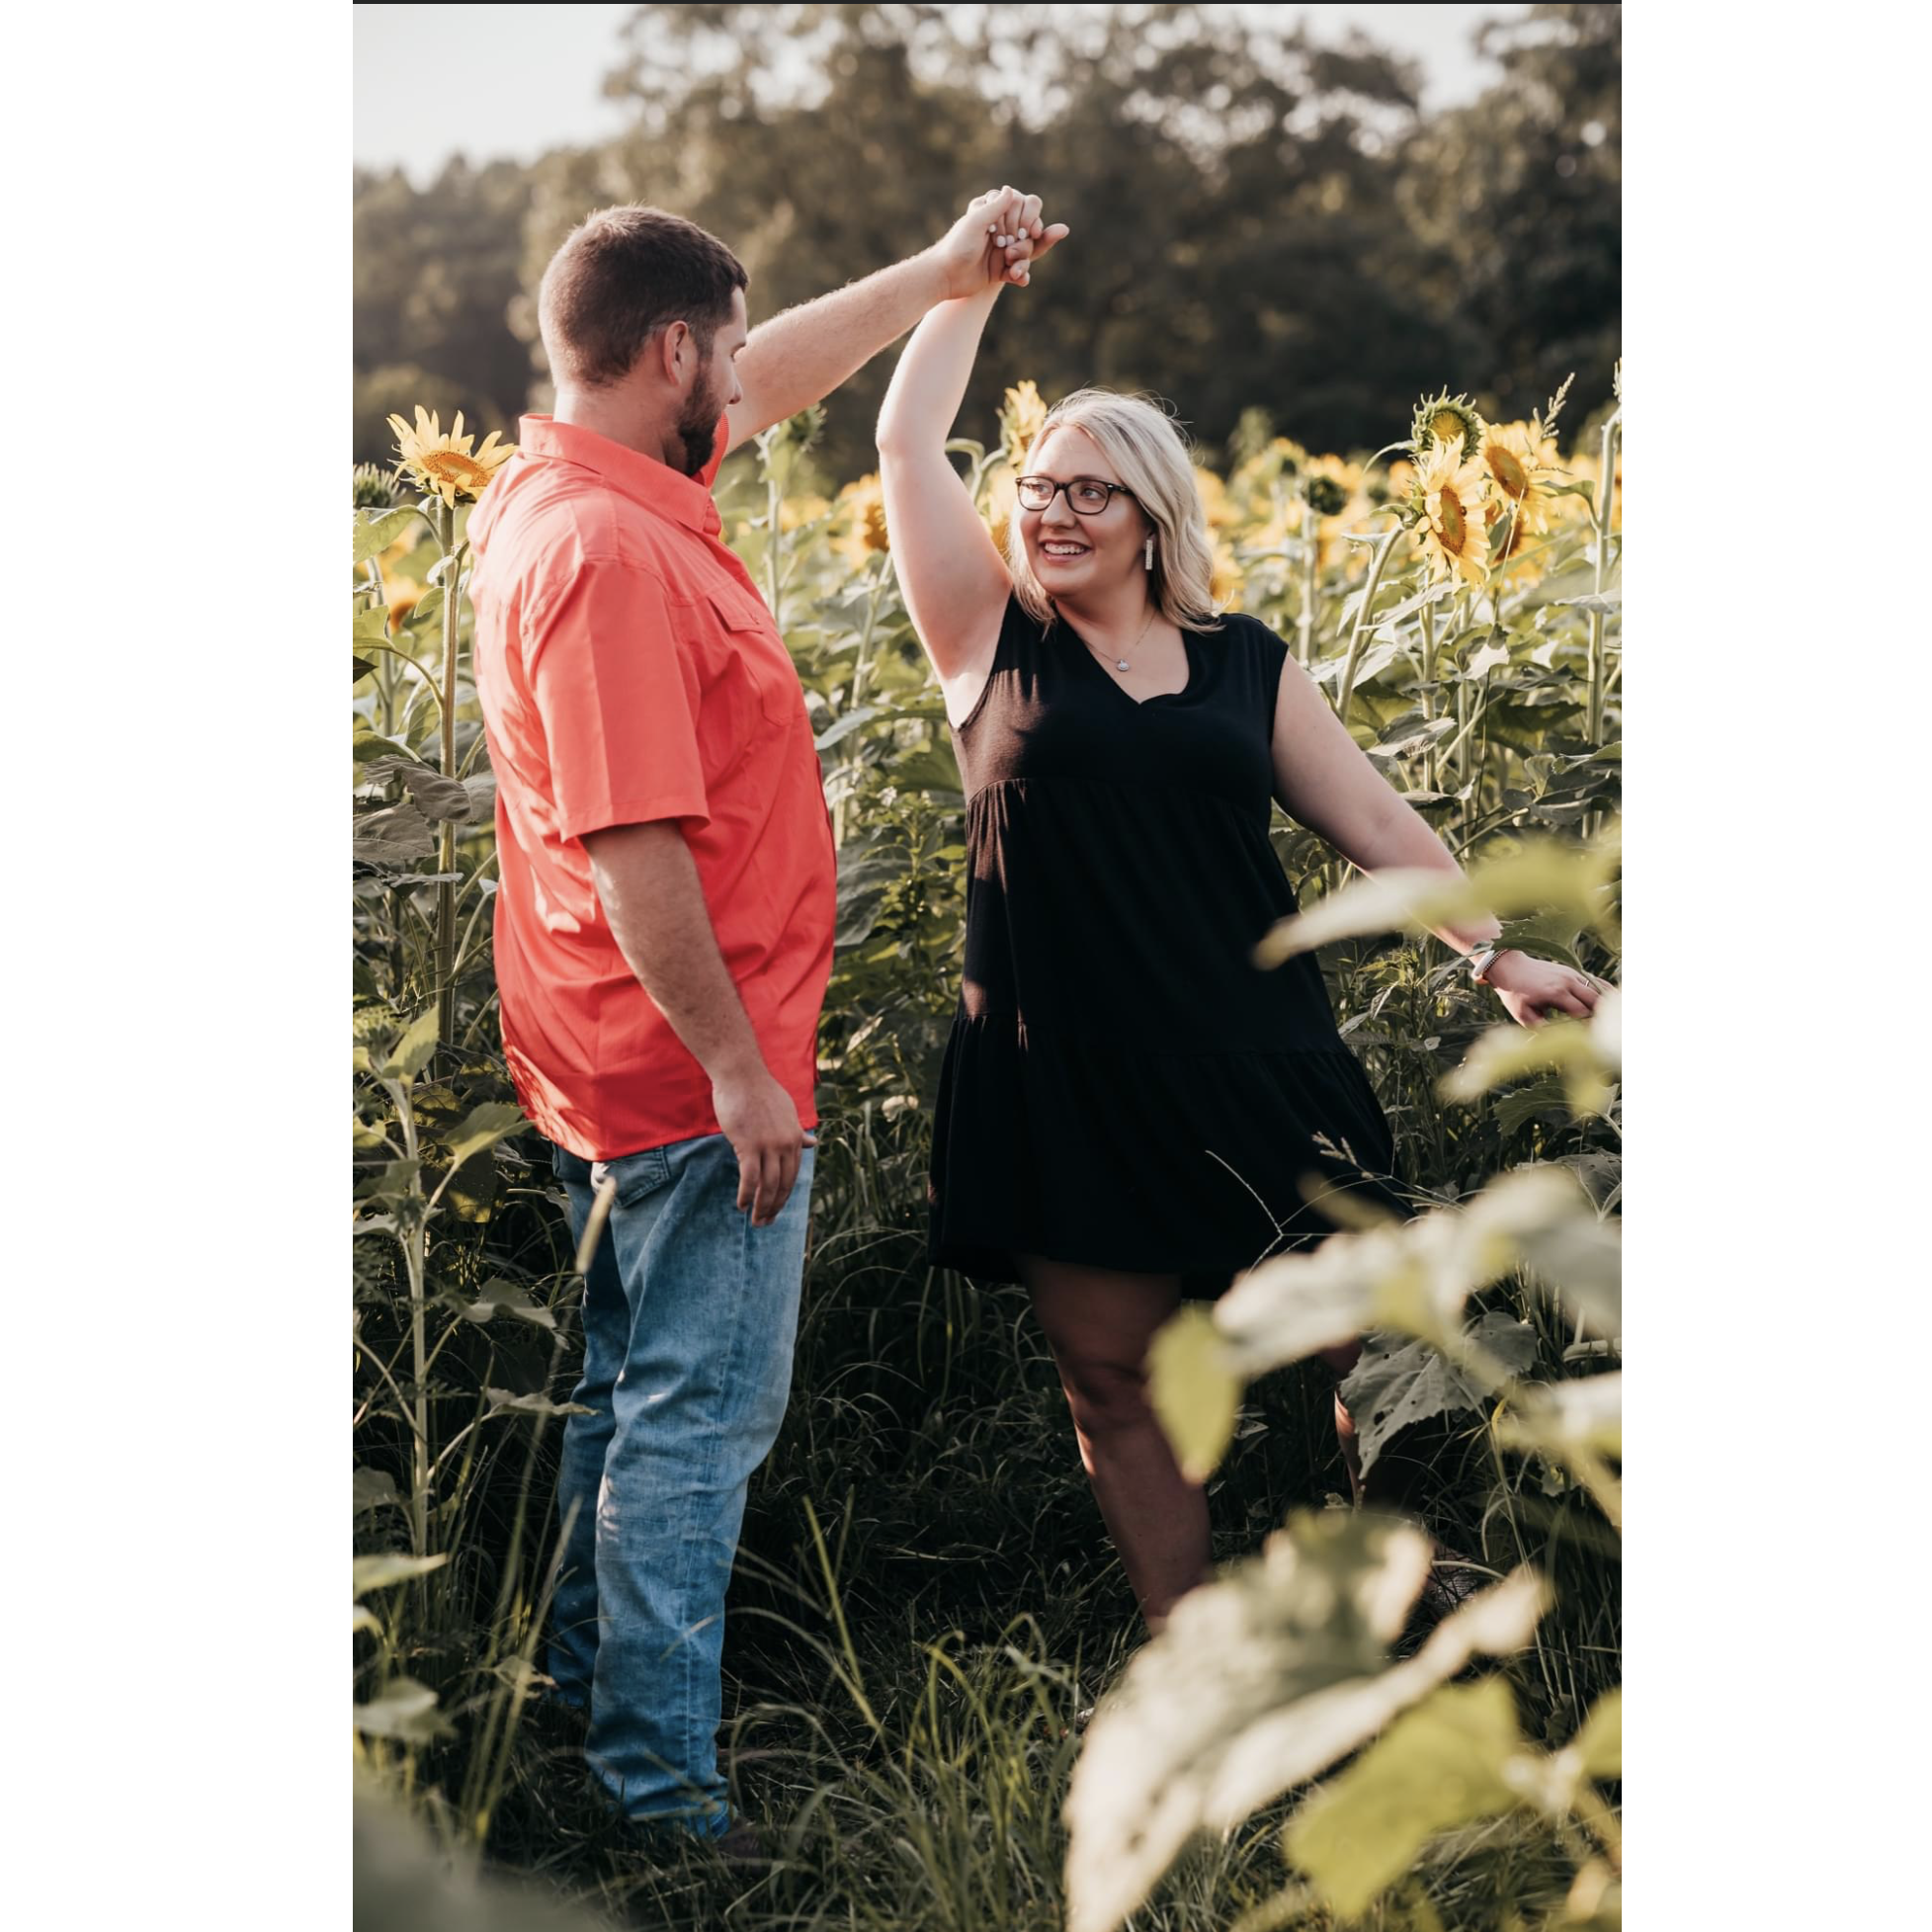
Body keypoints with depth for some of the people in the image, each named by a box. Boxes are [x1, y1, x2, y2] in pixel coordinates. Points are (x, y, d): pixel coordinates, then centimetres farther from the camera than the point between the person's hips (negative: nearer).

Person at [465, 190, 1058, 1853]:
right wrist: (735, 1067, -23)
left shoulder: (581, 487, 7)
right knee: (702, 1419, -2)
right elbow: (632, 852, -28)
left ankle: (583, 1711, 35)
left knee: (633, 1397, 21)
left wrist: (939, 272, 30)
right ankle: (659, 1794, 7)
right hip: (690, 1074, -11)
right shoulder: (607, 553, -24)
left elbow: (770, 382, 25)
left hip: (618, 1077, 11)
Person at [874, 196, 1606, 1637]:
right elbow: (907, 442, -1)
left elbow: (1371, 817, 11)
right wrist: (978, 276, 4)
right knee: (1115, 1378, 5)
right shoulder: (995, 642, 4)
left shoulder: (1244, 663, 9)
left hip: (1256, 1065, 1)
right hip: (1067, 1078, -1)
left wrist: (1495, 951, 4)